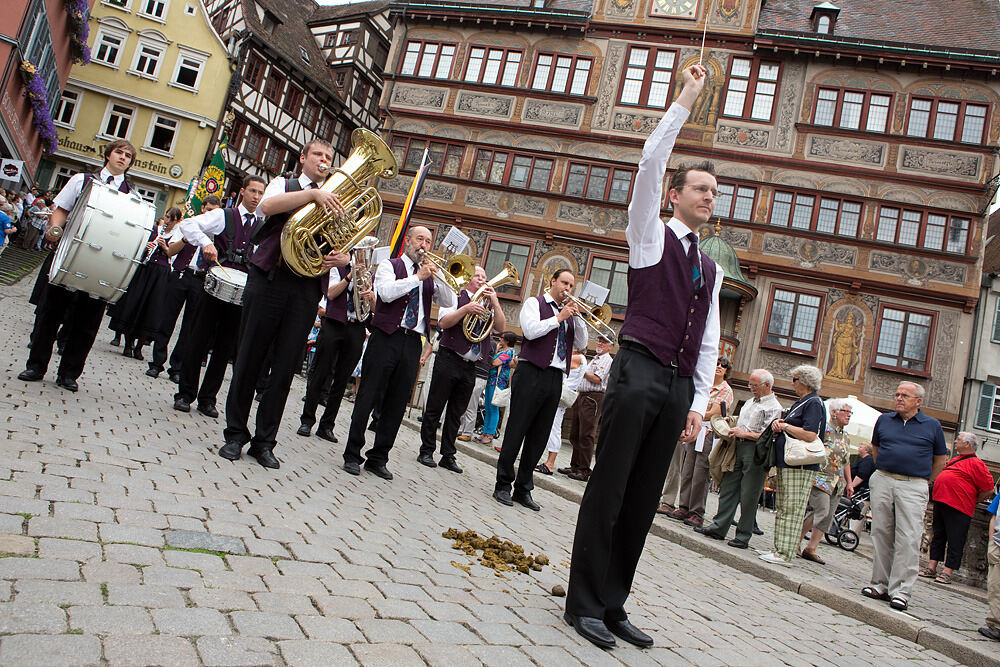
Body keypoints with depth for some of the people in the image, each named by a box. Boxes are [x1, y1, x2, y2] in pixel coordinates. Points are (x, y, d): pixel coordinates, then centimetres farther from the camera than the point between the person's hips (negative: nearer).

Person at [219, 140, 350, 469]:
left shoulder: (333, 201, 20)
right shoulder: (283, 185, 13)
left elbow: (345, 249, 12)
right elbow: (267, 206, -12)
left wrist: (342, 258, -11)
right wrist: (313, 193, -20)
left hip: (307, 290, 2)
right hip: (270, 279, -2)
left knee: (285, 368, 2)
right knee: (249, 359, 2)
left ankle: (264, 441, 12)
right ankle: (235, 434, 14)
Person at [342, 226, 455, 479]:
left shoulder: (430, 276, 19)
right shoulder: (390, 265, 7)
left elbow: (449, 302, 7)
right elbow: (386, 292, -12)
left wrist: (437, 276, -6)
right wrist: (418, 277, -11)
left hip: (412, 344, 5)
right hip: (386, 338, -4)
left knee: (397, 404, 4)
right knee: (368, 398, -3)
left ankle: (378, 458, 13)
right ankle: (352, 455, 7)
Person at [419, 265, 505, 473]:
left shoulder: (487, 305, 14)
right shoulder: (456, 296, 2)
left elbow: (501, 327, 0)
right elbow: (443, 323, -11)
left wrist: (494, 302, -9)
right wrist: (466, 309, -20)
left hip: (470, 366, 5)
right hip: (448, 360, -4)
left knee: (456, 413, 9)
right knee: (435, 408, 1)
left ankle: (448, 456, 15)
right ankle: (426, 451, 10)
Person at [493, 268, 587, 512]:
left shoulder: (569, 312, 21)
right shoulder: (535, 303, 5)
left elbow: (581, 344, 12)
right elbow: (531, 330, -12)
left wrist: (577, 317, -1)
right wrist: (559, 317, -7)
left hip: (555, 378, 6)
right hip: (532, 374, -6)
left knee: (539, 437, 6)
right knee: (516, 431, -4)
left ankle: (523, 489, 13)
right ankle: (503, 485, 4)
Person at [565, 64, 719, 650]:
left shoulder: (712, 269, 22)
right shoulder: (651, 234, 7)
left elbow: (708, 341, 20)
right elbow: (651, 162, -6)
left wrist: (700, 401, 12)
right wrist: (687, 99, -2)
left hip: (679, 387, 6)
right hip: (640, 371, -6)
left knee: (643, 501, 8)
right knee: (609, 489, -4)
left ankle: (613, 605, 17)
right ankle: (585, 602, 6)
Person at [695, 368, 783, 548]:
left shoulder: (773, 407, -7)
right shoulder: (750, 402, 19)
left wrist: (745, 433, -16)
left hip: (755, 452, -8)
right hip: (739, 446, 8)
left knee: (748, 496, -2)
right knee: (728, 488, 7)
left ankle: (743, 535, 6)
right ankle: (719, 527, 12)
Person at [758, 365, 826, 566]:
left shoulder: (813, 403, -12)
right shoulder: (801, 402, 20)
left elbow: (810, 435, -24)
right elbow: (784, 426, 25)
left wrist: (785, 426, -11)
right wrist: (777, 423, 2)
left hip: (800, 466, -10)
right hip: (787, 463, 11)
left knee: (791, 510, -8)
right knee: (782, 508, 12)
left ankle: (785, 554, -5)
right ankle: (779, 549, 18)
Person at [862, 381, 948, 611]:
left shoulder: (932, 426, 3)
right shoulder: (884, 420, 10)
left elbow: (940, 459, 13)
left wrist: (923, 481, 13)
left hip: (913, 487, -3)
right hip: (882, 482, 3)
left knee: (908, 539, -7)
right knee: (880, 535, 5)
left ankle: (901, 591, -2)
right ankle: (880, 584, 13)